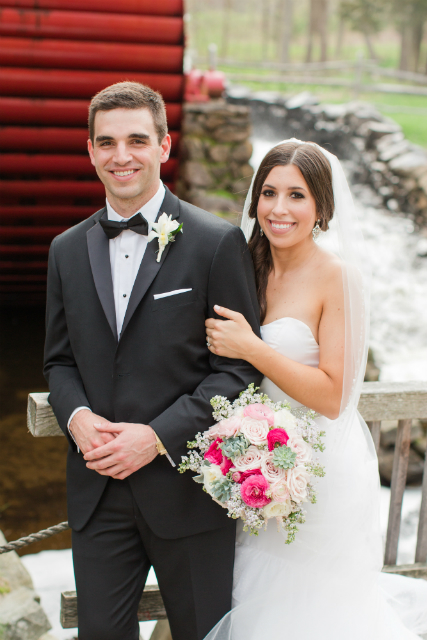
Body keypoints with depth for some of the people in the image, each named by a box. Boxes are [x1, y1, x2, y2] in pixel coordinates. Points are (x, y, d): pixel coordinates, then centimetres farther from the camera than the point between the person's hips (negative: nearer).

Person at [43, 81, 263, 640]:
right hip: (97, 488, 4)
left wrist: (159, 436, -18)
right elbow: (60, 359, 12)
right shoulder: (68, 249, 7)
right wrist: (76, 416, -9)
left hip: (187, 487, -3)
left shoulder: (217, 243, -9)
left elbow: (240, 367, -9)